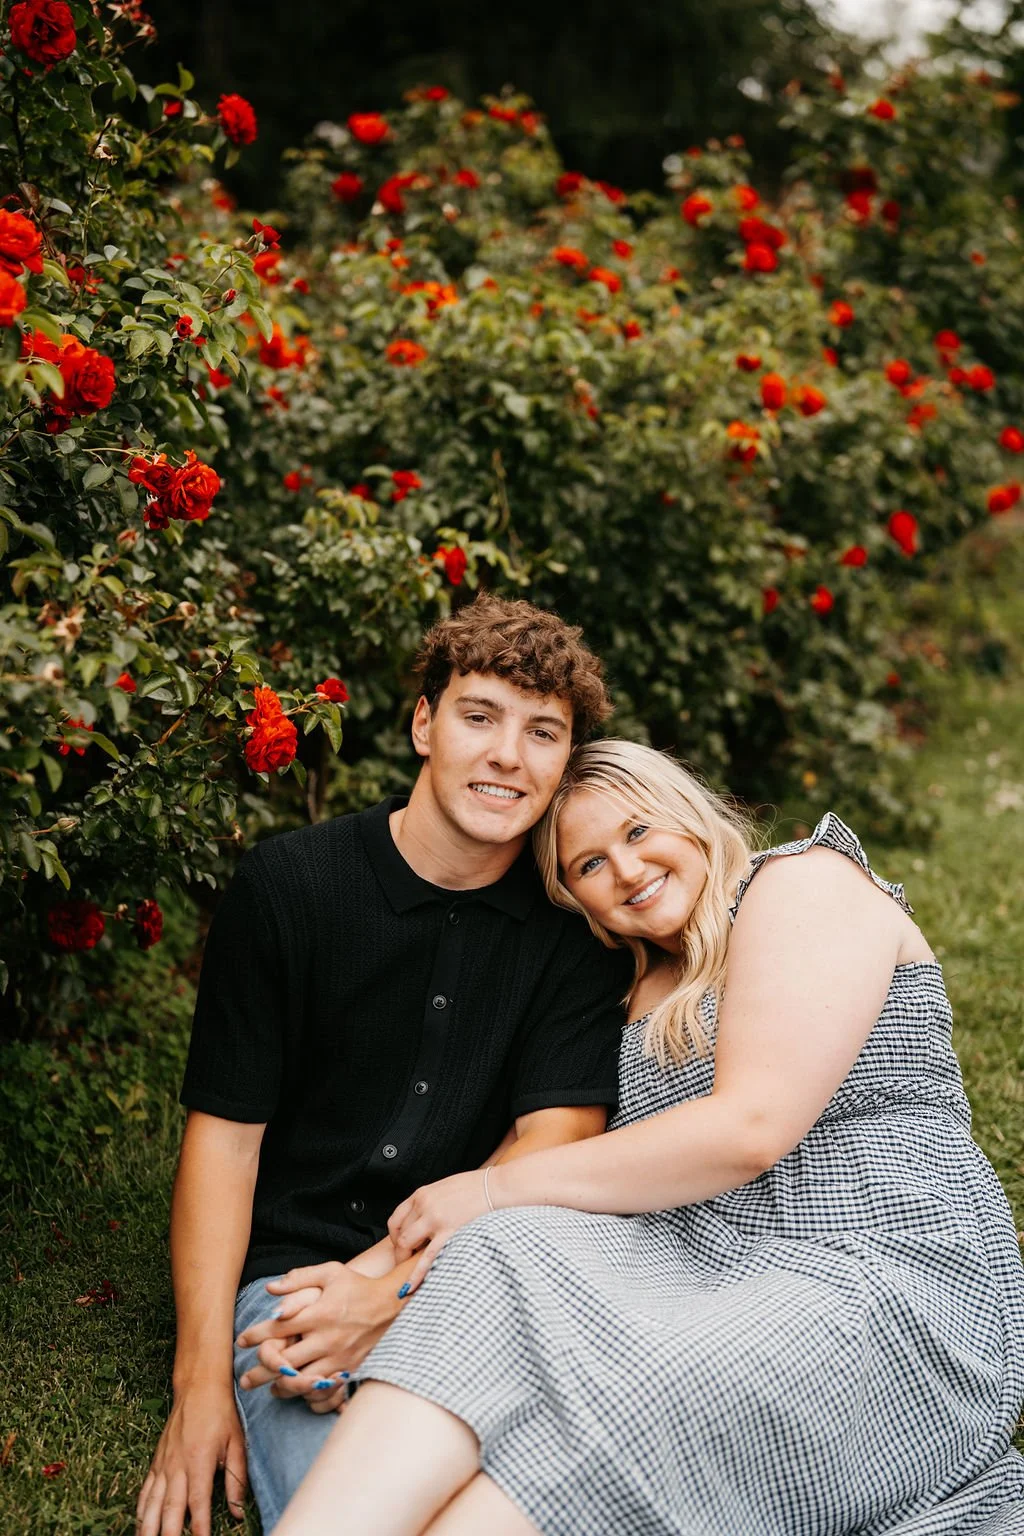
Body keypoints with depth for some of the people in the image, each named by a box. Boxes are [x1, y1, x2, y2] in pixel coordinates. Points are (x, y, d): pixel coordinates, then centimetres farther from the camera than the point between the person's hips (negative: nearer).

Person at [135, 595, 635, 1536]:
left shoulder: (576, 924, 2)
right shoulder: (286, 886, -3)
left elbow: (557, 1138, -5)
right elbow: (224, 1132, -3)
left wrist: (391, 1279, -19)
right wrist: (202, 1378, -9)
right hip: (293, 1269, -2)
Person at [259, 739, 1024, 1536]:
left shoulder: (807, 882, -1)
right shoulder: (650, 989, 20)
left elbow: (751, 1127, -16)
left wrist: (499, 1186, -12)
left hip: (884, 1288, -6)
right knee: (503, 1260, -23)